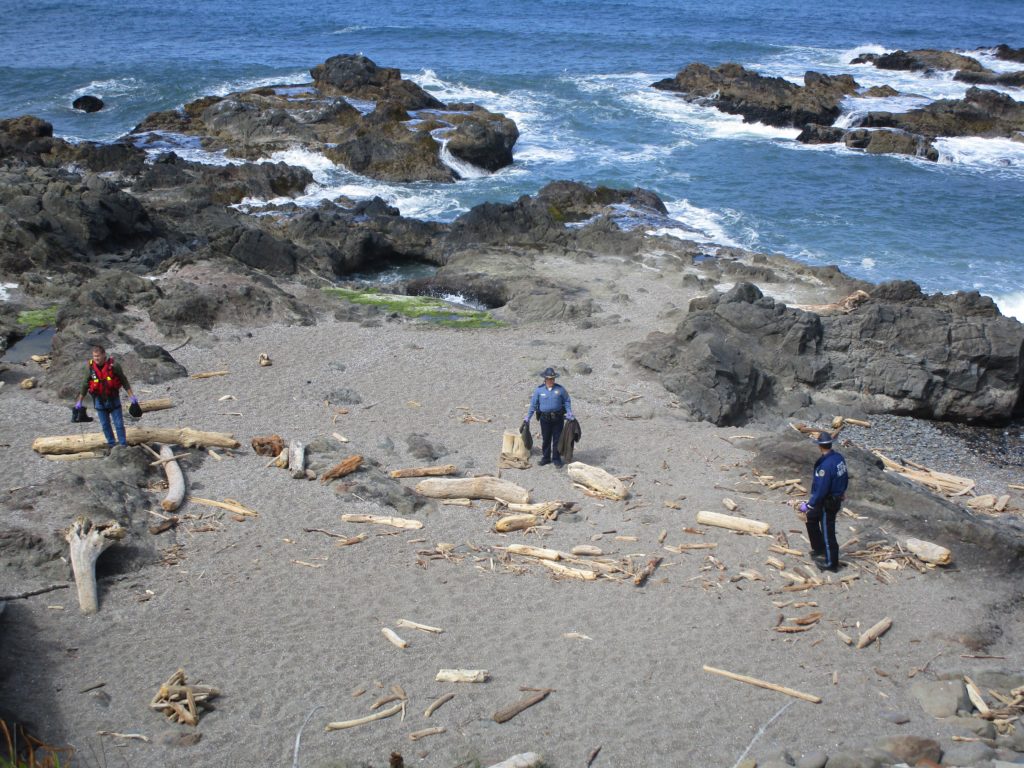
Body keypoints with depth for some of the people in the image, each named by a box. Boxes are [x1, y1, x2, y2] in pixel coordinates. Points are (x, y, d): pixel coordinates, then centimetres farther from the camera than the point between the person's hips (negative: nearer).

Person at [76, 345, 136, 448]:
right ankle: (111, 444, 24)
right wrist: (79, 401, 5)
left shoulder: (113, 366, -15)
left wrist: (131, 396, -7)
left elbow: (124, 381, -5)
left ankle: (123, 445, 11)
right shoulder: (90, 368, -8)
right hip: (99, 401, 2)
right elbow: (85, 385, 2)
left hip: (113, 400, -2)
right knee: (105, 425, 11)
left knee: (119, 424, 3)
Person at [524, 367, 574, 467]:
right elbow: (533, 404, 5)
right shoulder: (539, 390, -1)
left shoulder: (560, 389, -1)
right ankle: (546, 458, 23)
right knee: (546, 439, 9)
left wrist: (569, 413, -6)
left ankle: (556, 459, 15)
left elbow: (567, 401, 7)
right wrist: (528, 417, 4)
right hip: (545, 418, 0)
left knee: (557, 439, 4)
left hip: (558, 418, 0)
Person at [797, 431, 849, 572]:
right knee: (811, 518, 26)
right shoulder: (839, 458, -5)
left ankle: (831, 563, 22)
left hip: (827, 503, -9)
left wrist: (809, 504, -20)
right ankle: (818, 549, 39)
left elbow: (821, 490, -29)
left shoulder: (825, 465, -32)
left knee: (827, 532, 7)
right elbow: (845, 478, 9)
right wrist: (841, 492, 26)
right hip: (837, 498, 9)